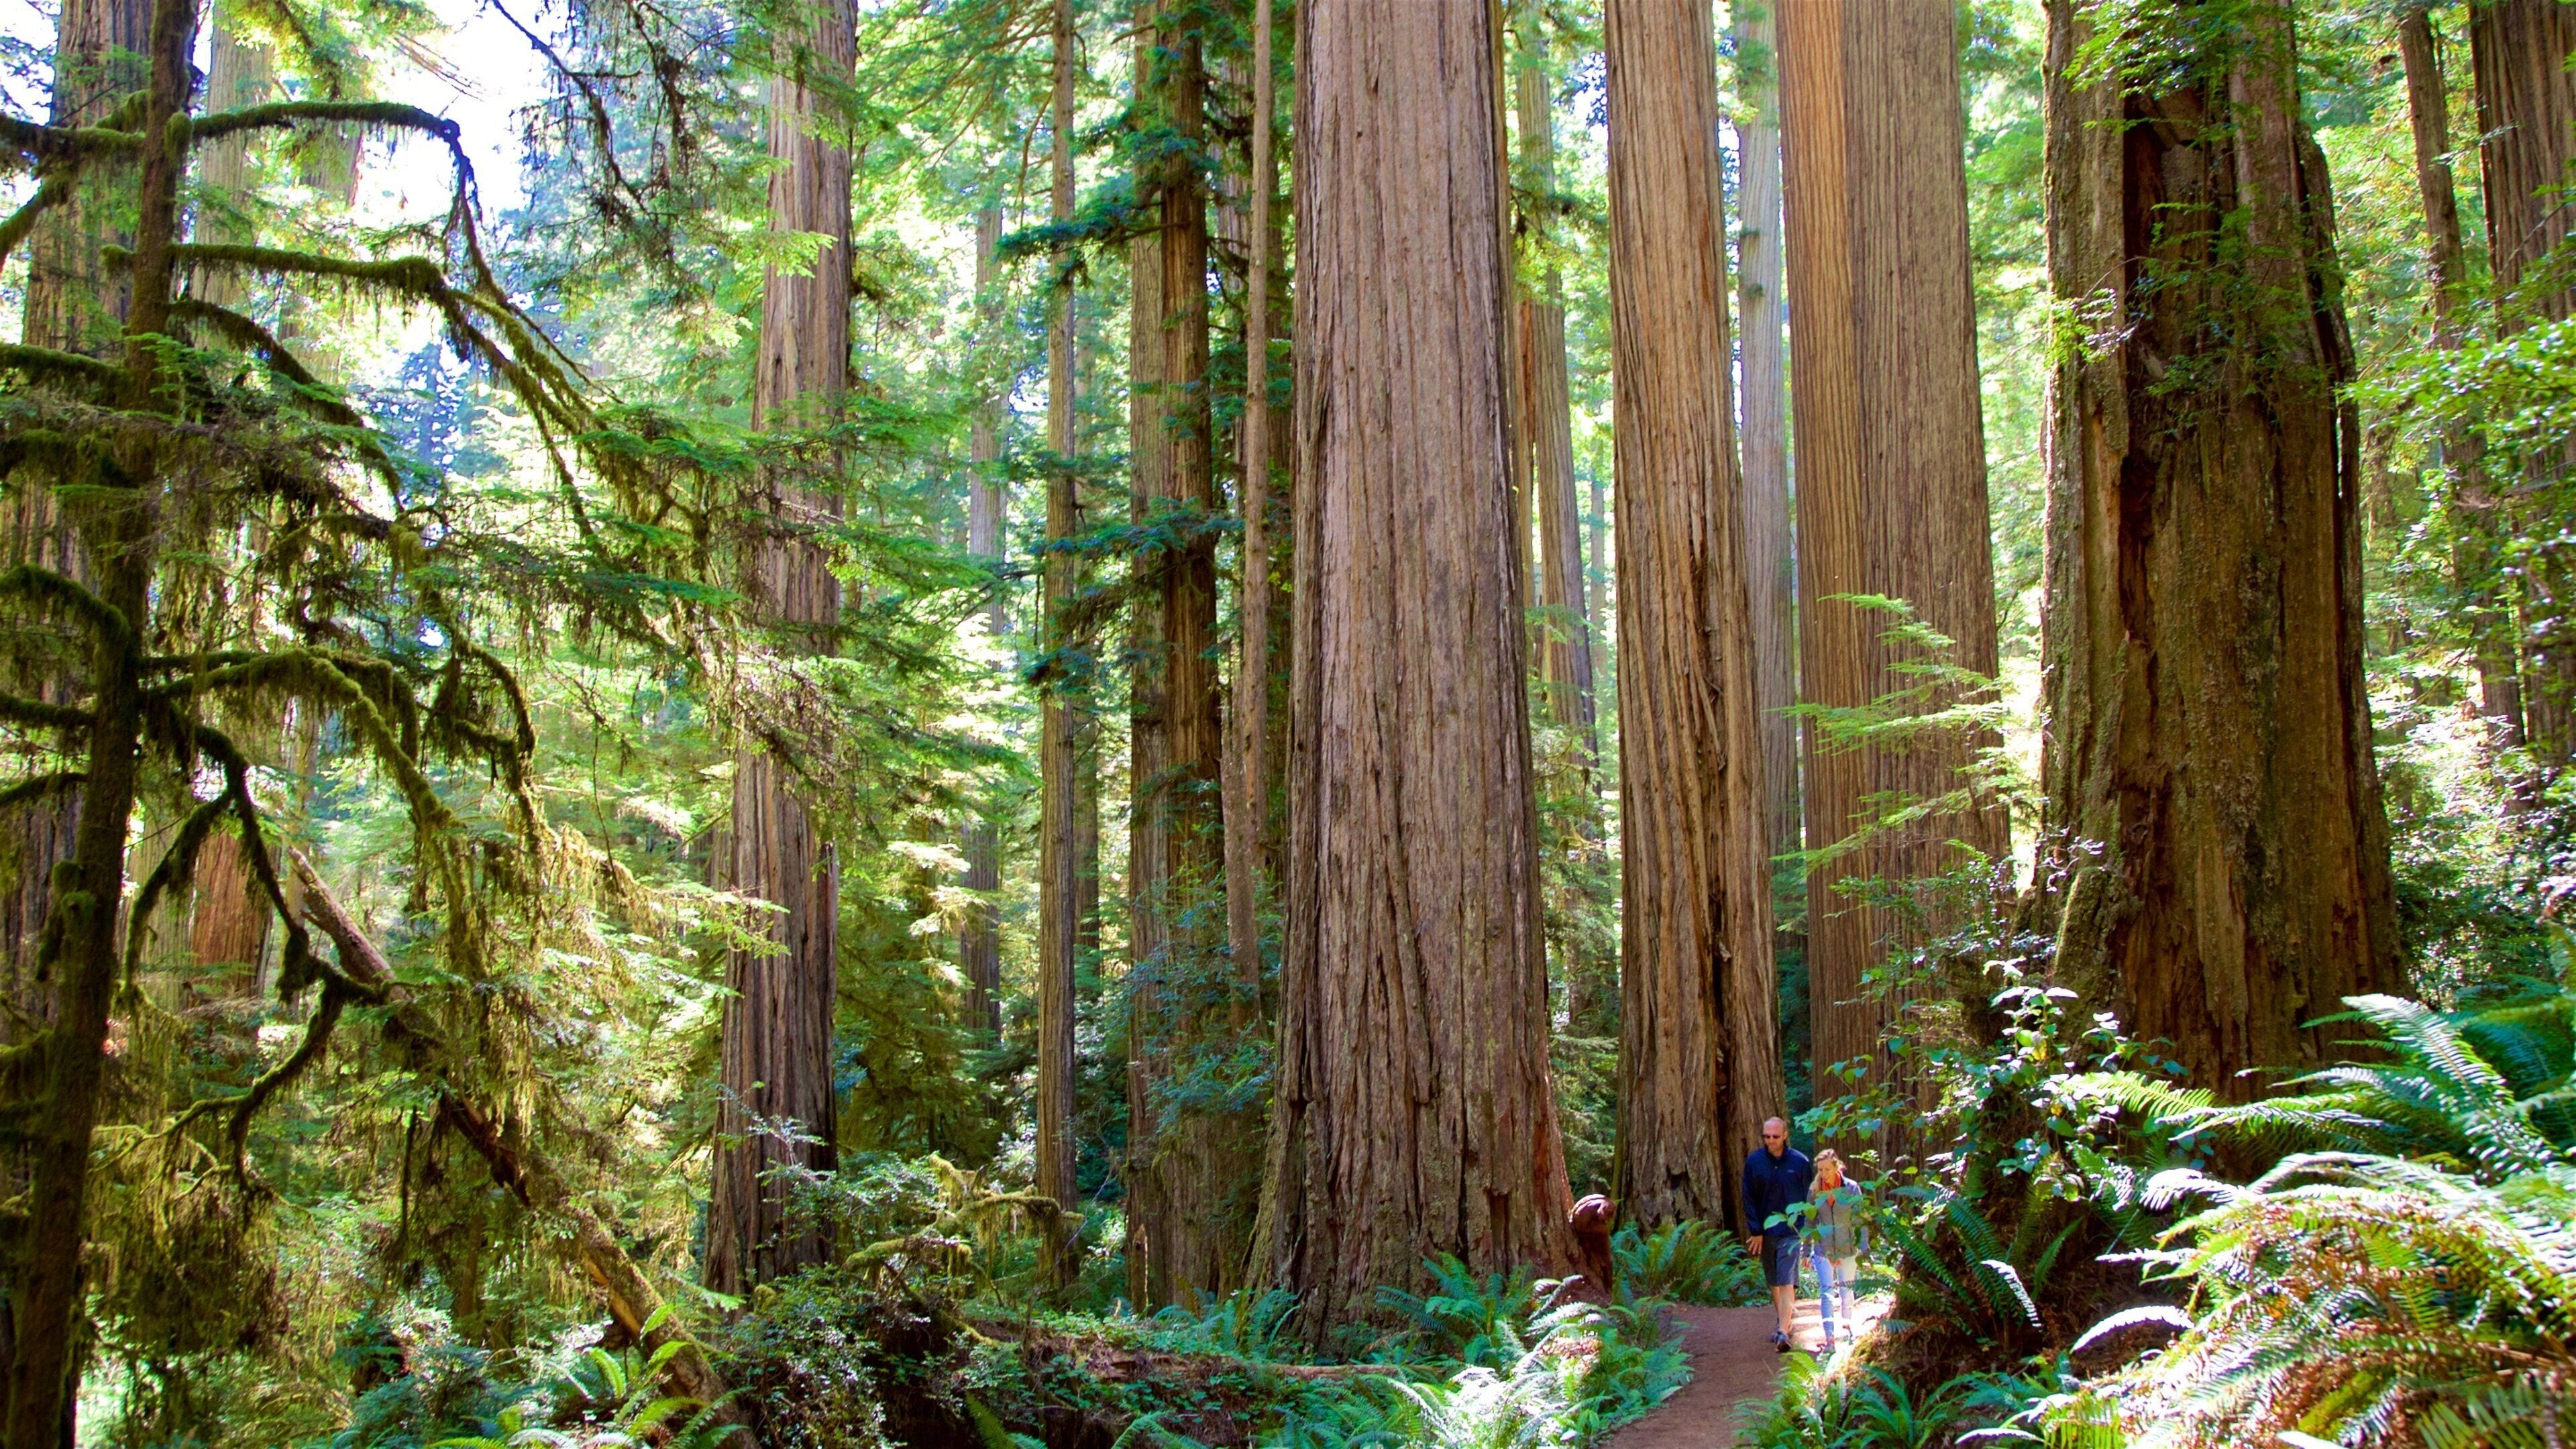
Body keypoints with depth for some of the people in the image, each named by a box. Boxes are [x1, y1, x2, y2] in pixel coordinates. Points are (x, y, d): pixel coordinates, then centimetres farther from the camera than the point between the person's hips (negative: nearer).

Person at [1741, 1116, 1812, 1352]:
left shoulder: (1800, 1162, -2)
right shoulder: (1754, 1162, 1)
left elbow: (1810, 1198, 4)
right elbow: (1749, 1199, 3)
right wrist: (1756, 1232, -3)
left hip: (1790, 1230, -3)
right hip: (1764, 1232, 3)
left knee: (1787, 1282, -13)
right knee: (1773, 1283, 13)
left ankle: (1783, 1332, -19)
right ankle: (1783, 1321, 31)